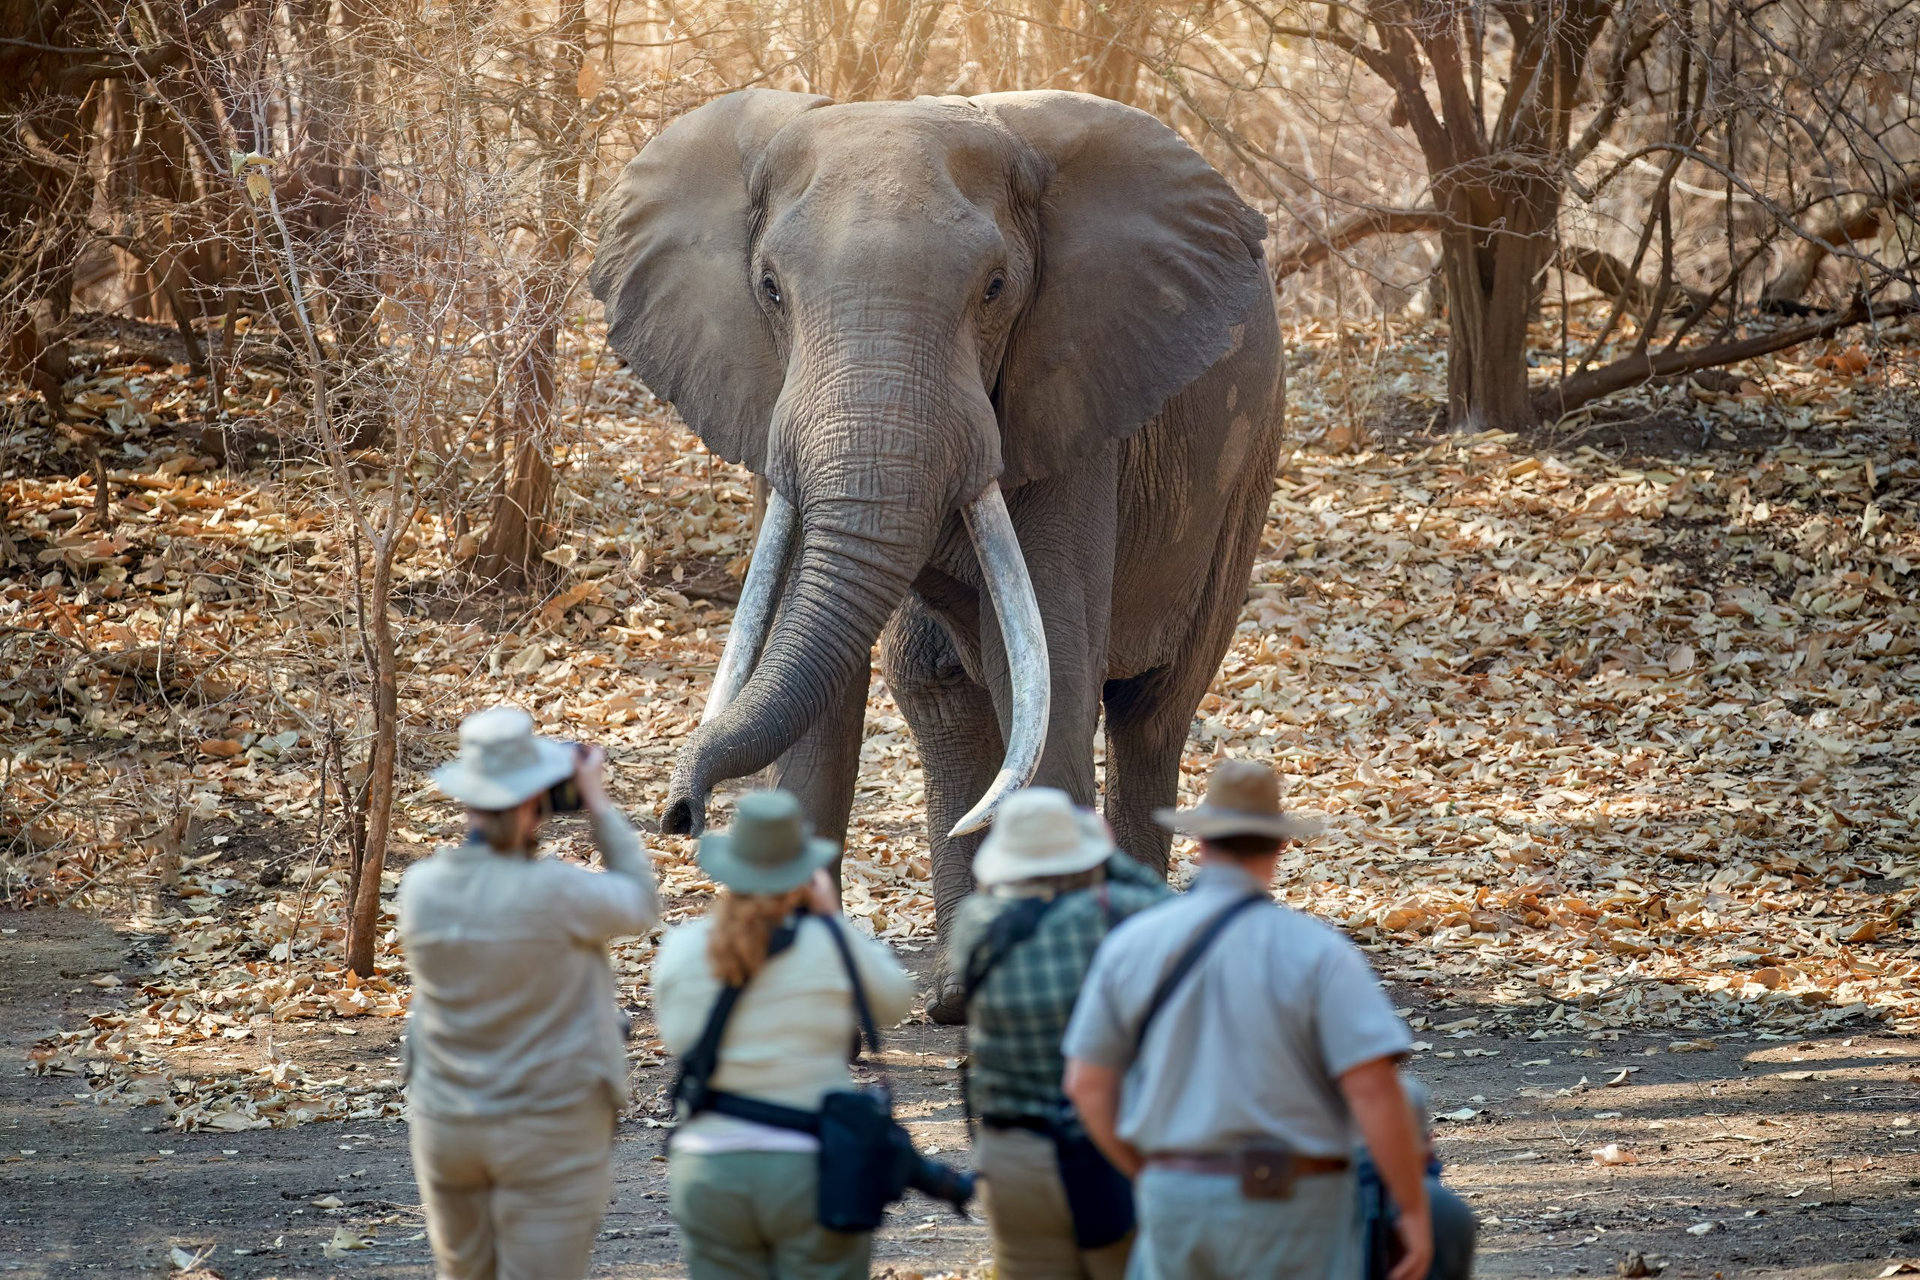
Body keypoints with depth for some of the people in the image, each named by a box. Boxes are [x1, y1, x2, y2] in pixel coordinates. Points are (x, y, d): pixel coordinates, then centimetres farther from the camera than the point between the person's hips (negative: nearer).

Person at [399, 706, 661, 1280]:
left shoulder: (420, 888, -7)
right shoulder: (555, 890, -21)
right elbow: (640, 906, -2)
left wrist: (526, 825, 8)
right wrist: (598, 805, 1)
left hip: (446, 1126, 5)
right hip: (550, 1134, -5)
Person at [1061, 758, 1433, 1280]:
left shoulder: (1129, 945, 1)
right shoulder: (1316, 951, -10)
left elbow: (1088, 1084, 5)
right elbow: (1373, 1089, -18)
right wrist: (1414, 1211, -10)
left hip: (1176, 1201, 3)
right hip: (1289, 1210, -3)